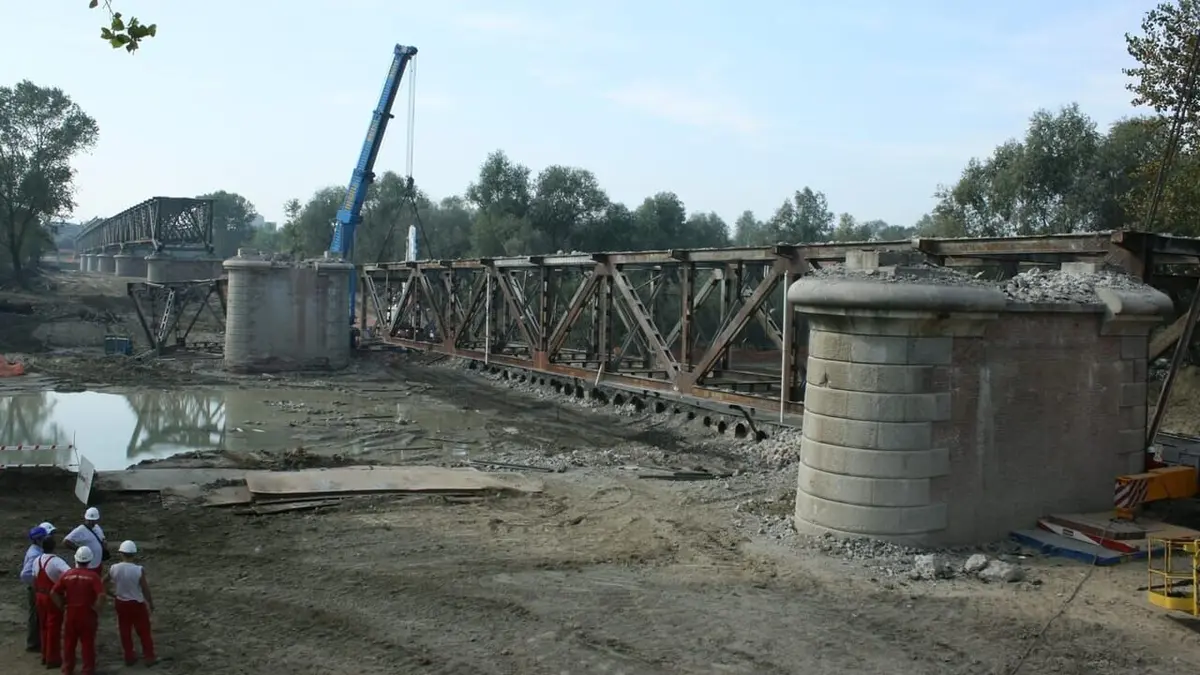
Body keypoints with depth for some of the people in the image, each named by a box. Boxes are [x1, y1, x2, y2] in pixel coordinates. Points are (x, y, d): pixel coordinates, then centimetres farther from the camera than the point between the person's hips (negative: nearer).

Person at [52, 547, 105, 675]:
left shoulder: (67, 574, -2)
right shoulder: (93, 575, -13)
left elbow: (53, 592, -3)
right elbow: (101, 595, -23)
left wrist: (62, 606, 4)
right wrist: (96, 608, -9)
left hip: (70, 613, 3)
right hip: (87, 613, -3)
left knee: (69, 642, 16)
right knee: (87, 643, 6)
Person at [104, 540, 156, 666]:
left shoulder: (114, 569, -13)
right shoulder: (139, 570, -21)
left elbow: (102, 584, 1)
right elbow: (145, 590, -14)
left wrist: (112, 594, 16)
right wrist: (151, 603, 1)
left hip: (120, 603, 3)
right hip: (137, 604, -3)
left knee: (125, 631, 17)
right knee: (144, 631, 12)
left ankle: (129, 657, 27)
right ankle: (149, 657, 18)